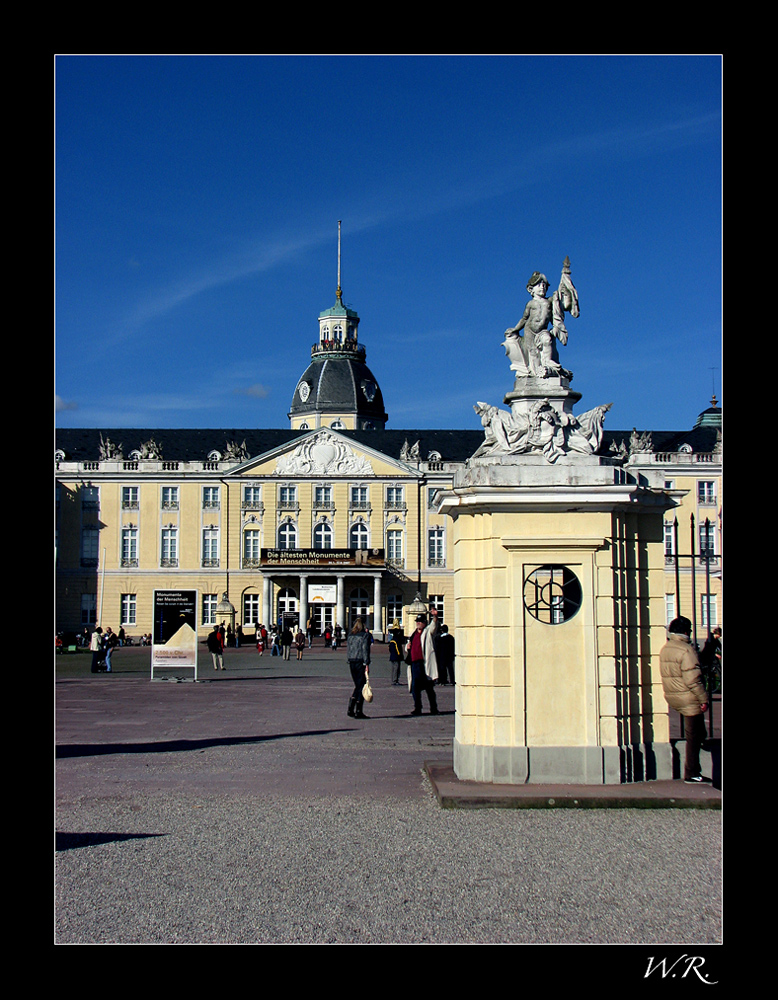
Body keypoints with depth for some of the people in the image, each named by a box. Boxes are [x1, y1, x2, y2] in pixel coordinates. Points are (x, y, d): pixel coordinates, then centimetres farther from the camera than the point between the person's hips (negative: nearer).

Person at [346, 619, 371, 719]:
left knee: (357, 685, 17)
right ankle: (358, 711, 0)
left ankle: (350, 709, 10)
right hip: (361, 662, -6)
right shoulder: (364, 635, -9)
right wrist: (367, 664, -14)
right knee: (361, 686, 0)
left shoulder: (350, 635, 10)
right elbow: (365, 650, -14)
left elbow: (347, 649, 13)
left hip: (351, 662, 6)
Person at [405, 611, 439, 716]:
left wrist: (435, 616, -36)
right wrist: (407, 647, 7)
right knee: (415, 687, 4)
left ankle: (433, 708, 5)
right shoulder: (414, 634, 22)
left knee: (429, 687, -2)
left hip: (424, 663, -5)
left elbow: (434, 625, -16)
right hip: (414, 663, 5)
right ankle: (417, 708, 12)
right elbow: (408, 650, 32)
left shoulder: (428, 632, 5)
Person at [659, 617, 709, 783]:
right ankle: (691, 774, 5)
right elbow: (693, 679, -22)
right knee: (693, 737, 1)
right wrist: (703, 698, -14)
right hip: (689, 699, -8)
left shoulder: (665, 649, 8)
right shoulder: (686, 650, -19)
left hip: (671, 698, 8)